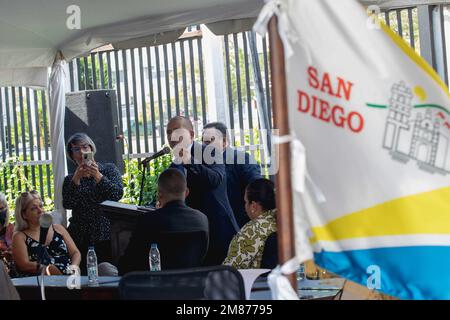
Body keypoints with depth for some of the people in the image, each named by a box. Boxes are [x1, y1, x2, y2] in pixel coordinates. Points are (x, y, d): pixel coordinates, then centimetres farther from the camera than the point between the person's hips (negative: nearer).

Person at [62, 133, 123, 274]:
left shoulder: (109, 169, 9)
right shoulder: (70, 180, 13)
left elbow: (117, 194, -7)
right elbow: (67, 204, -4)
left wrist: (98, 176, -16)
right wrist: (76, 179, -13)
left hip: (105, 235, -2)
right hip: (80, 239, 2)